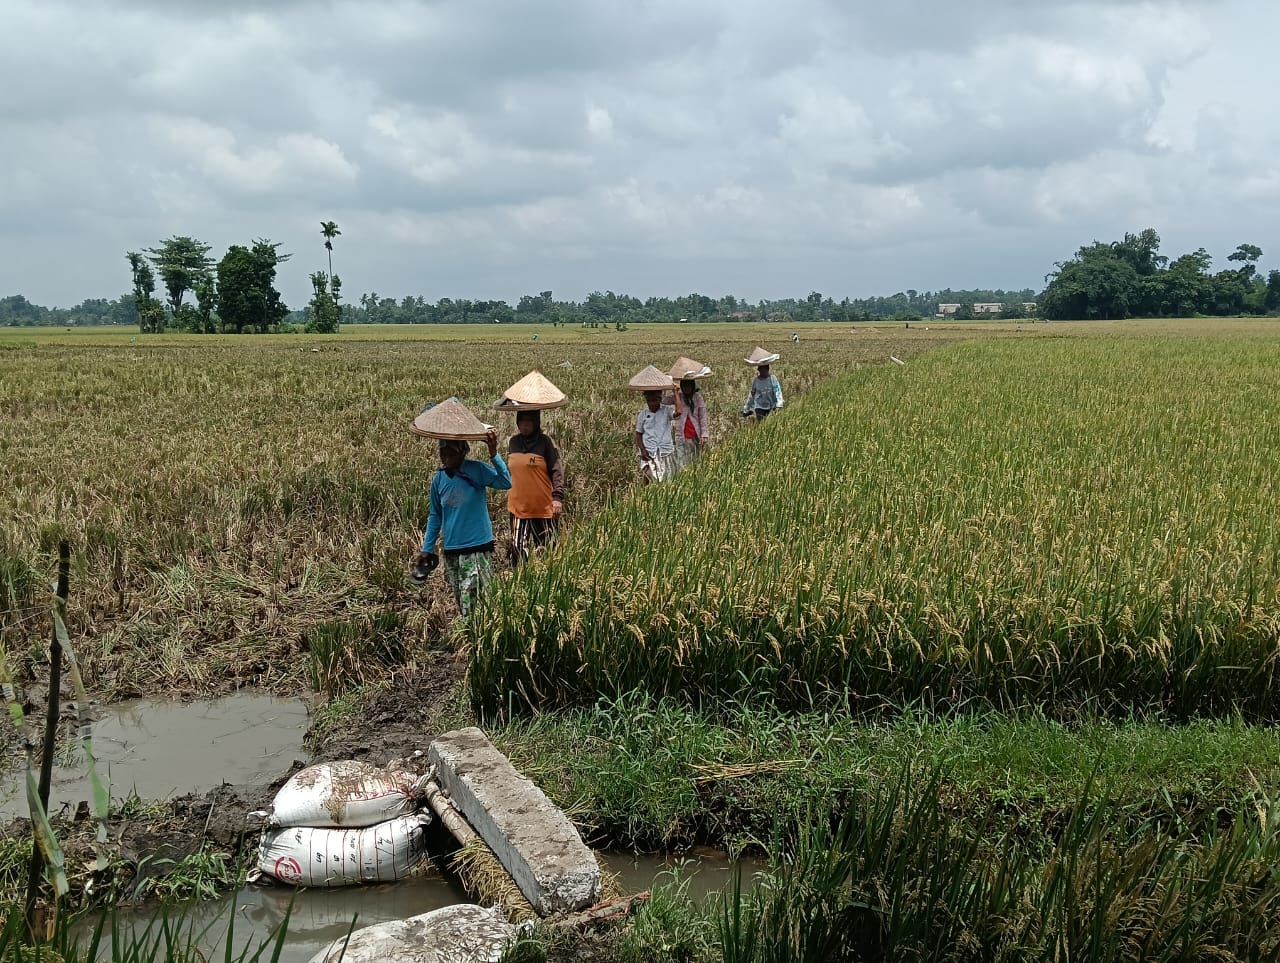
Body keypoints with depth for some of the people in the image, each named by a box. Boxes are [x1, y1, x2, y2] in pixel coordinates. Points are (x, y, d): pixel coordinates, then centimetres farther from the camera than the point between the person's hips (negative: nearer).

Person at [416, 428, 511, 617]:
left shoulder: (476, 470, -8)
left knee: (473, 606, -9)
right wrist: (427, 548, 14)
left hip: (477, 547, -5)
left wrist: (494, 454, -35)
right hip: (451, 550, 5)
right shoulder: (439, 479, 5)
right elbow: (435, 516, 15)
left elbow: (506, 483, -24)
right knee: (461, 604, 10)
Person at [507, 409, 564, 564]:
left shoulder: (545, 442, -4)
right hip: (519, 506, 3)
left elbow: (557, 470, -8)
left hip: (544, 508, -3)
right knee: (518, 550, -2)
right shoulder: (514, 442, 8)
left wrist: (557, 497, -17)